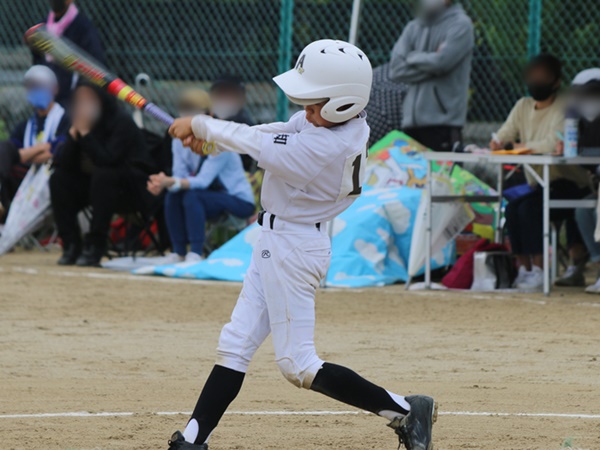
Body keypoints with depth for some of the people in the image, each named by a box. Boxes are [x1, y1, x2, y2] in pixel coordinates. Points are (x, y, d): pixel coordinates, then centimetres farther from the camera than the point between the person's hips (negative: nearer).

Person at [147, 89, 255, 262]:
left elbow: (203, 181, -31)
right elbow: (179, 178, -12)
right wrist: (163, 182, -37)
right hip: (211, 199, 6)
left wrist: (171, 182, -47)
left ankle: (196, 253, -27)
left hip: (240, 201, -6)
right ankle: (178, 252, -10)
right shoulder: (180, 141, -2)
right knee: (172, 196, -21)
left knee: (191, 196, -31)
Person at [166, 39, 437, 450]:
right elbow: (278, 134, 8)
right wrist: (211, 137, -3)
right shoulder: (343, 120, -2)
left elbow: (261, 147, -21)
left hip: (294, 246, -10)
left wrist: (200, 125, -7)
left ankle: (404, 411, -1)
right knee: (236, 343, 12)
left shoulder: (329, 146, -29)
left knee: (298, 364, -3)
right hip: (278, 242, 10)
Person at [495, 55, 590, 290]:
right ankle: (523, 269, -16)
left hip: (569, 184, -6)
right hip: (539, 184, 6)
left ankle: (539, 271, -24)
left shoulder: (564, 107, -12)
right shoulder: (523, 106, 11)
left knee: (528, 207, -28)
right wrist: (498, 142, -19)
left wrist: (526, 146, -18)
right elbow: (505, 134, 4)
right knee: (512, 208, -20)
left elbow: (556, 143, -27)